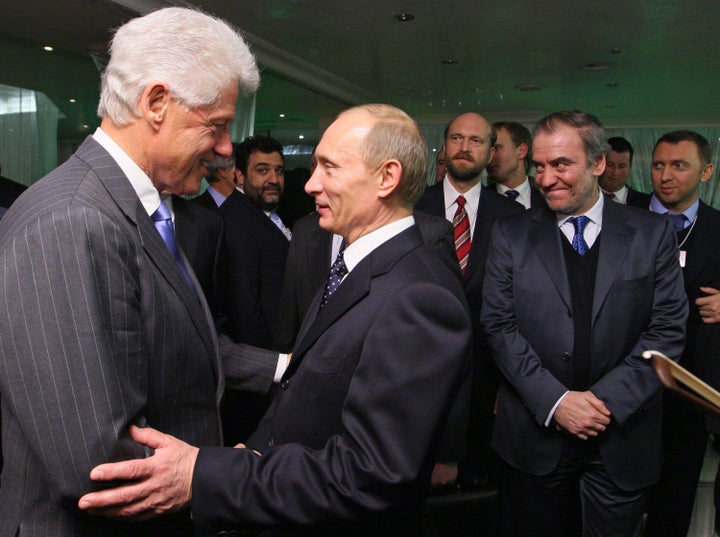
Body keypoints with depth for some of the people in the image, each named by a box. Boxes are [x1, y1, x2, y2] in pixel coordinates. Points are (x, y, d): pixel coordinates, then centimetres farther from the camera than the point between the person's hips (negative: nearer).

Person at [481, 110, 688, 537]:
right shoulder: (511, 236, 1)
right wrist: (554, 401, -13)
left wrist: (607, 400, -13)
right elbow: (499, 326, -4)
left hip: (622, 438, 0)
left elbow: (667, 330, -3)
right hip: (535, 435, 0)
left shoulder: (653, 234, 1)